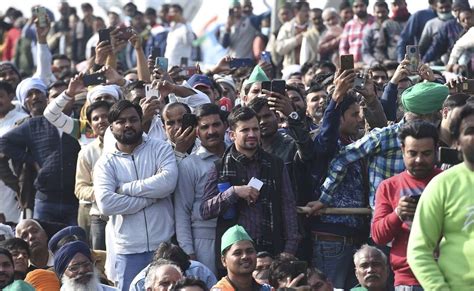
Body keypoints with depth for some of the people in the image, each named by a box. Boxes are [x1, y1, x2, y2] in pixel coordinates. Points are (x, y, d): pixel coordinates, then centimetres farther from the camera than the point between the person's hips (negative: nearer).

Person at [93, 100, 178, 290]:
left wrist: (125, 188, -12)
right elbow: (106, 204, -14)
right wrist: (151, 197, -12)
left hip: (164, 245, 0)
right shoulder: (106, 163, 2)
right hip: (129, 251, 0)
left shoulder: (160, 149, 3)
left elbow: (168, 181, -17)